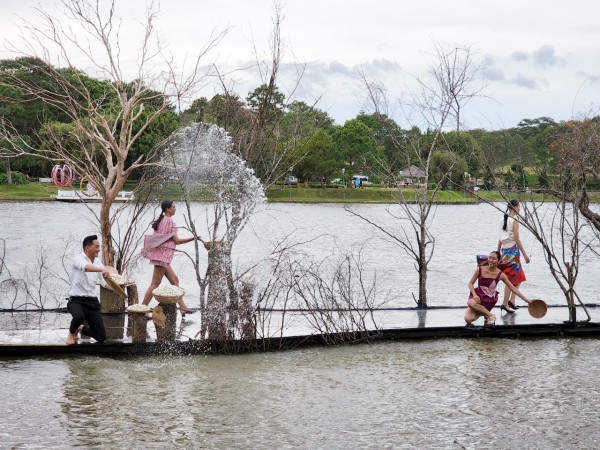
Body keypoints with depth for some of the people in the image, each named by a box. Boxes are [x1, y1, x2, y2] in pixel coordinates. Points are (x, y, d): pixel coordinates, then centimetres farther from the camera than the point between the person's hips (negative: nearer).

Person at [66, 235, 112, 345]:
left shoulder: (97, 262, 10)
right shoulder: (78, 259, -12)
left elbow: (105, 282, 7)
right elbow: (86, 267, -37)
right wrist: (102, 269, -54)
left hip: (92, 301, 6)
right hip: (76, 300, -6)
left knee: (101, 337, 0)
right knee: (79, 317, -41)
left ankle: (81, 328, 32)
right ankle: (72, 332, -5)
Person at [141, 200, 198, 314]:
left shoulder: (160, 221, 14)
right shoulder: (169, 221, -13)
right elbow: (176, 240, -13)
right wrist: (193, 238, -11)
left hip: (159, 254, 10)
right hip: (163, 255, -10)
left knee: (174, 280, 12)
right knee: (155, 284, -7)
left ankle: (182, 307, 13)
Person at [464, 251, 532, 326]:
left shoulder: (500, 275, -5)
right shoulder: (480, 270, -4)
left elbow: (513, 289, 0)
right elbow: (470, 283, 2)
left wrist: (526, 300, -2)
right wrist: (475, 295, -16)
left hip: (489, 300, -1)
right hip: (478, 296, 1)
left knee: (470, 303, -34)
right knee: (468, 319, -22)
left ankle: (490, 316, -11)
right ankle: (480, 313, 10)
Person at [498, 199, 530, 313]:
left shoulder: (504, 220, 10)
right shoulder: (514, 221, -13)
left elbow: (500, 239, 13)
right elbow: (517, 239, -16)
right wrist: (525, 255, -13)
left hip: (505, 250, 8)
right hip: (512, 250, -8)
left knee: (520, 277, 18)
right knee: (511, 279, -1)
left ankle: (511, 300, 15)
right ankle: (505, 304, 1)